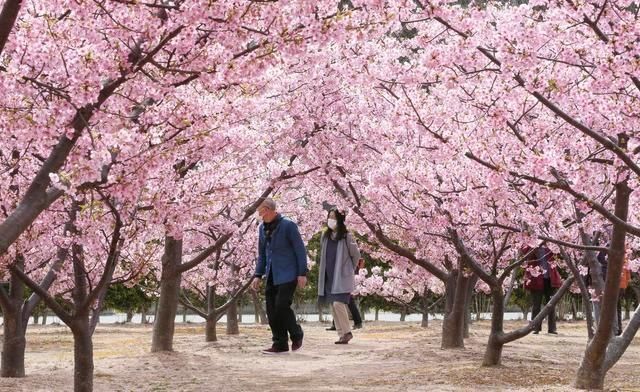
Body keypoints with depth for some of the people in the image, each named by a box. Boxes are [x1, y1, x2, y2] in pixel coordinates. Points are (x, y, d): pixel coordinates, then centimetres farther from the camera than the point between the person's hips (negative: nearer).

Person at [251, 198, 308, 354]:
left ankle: (296, 334, 11)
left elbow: (300, 250, -9)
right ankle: (280, 344, 10)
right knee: (272, 310, 2)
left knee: (282, 306, -12)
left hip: (287, 275, -7)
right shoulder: (262, 228, 10)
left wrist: (302, 273, -13)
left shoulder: (288, 225, -10)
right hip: (272, 276, 7)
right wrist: (258, 275, 10)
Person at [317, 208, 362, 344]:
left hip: (342, 277, -6)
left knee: (338, 303, -18)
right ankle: (341, 334, 11)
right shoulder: (325, 236, 8)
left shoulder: (346, 236, -8)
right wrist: (322, 272, 15)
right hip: (329, 277, 6)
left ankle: (347, 332, -3)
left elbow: (356, 255, 1)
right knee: (333, 306, 5)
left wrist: (349, 270, 9)